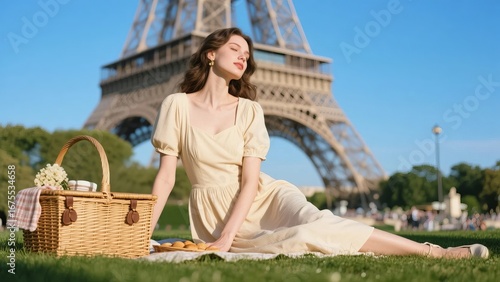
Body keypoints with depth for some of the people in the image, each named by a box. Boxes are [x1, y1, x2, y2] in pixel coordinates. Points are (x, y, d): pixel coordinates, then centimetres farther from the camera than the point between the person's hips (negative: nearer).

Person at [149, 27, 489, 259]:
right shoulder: (176, 105, -3)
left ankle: (435, 251, -32)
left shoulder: (249, 110, 0)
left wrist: (227, 238, -20)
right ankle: (437, 254, -32)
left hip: (265, 197, 2)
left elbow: (250, 180, -8)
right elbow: (166, 176, -5)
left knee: (316, 223, -32)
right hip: (215, 214, -1)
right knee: (305, 238, -30)